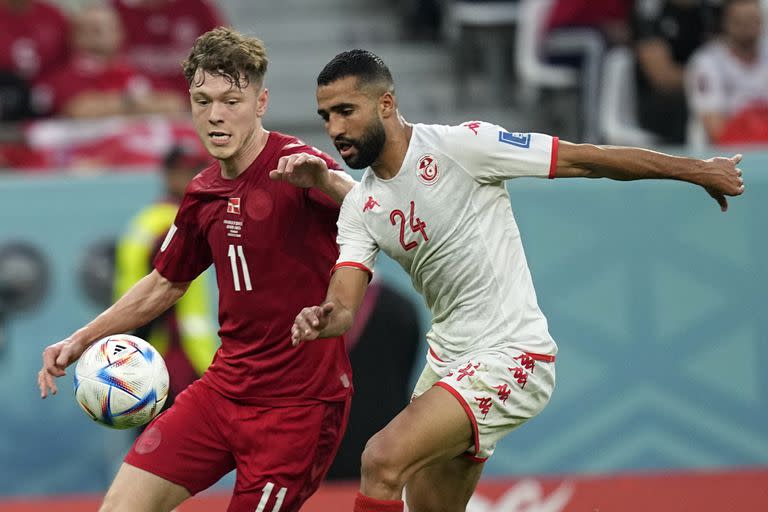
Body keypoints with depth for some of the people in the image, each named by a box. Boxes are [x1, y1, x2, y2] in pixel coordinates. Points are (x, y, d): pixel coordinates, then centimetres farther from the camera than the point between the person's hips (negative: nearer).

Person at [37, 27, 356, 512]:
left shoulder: (293, 167, -13)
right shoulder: (203, 194, 9)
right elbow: (164, 285, 26)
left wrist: (325, 180, -49)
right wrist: (81, 340, 22)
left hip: (299, 401, -6)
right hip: (224, 387, 6)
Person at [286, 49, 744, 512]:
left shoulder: (460, 145, -14)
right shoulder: (359, 208, 6)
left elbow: (586, 160, -10)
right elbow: (345, 306, -4)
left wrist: (698, 170, -5)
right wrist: (323, 320, -29)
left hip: (510, 357, -8)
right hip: (448, 361, 8)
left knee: (383, 460, -23)